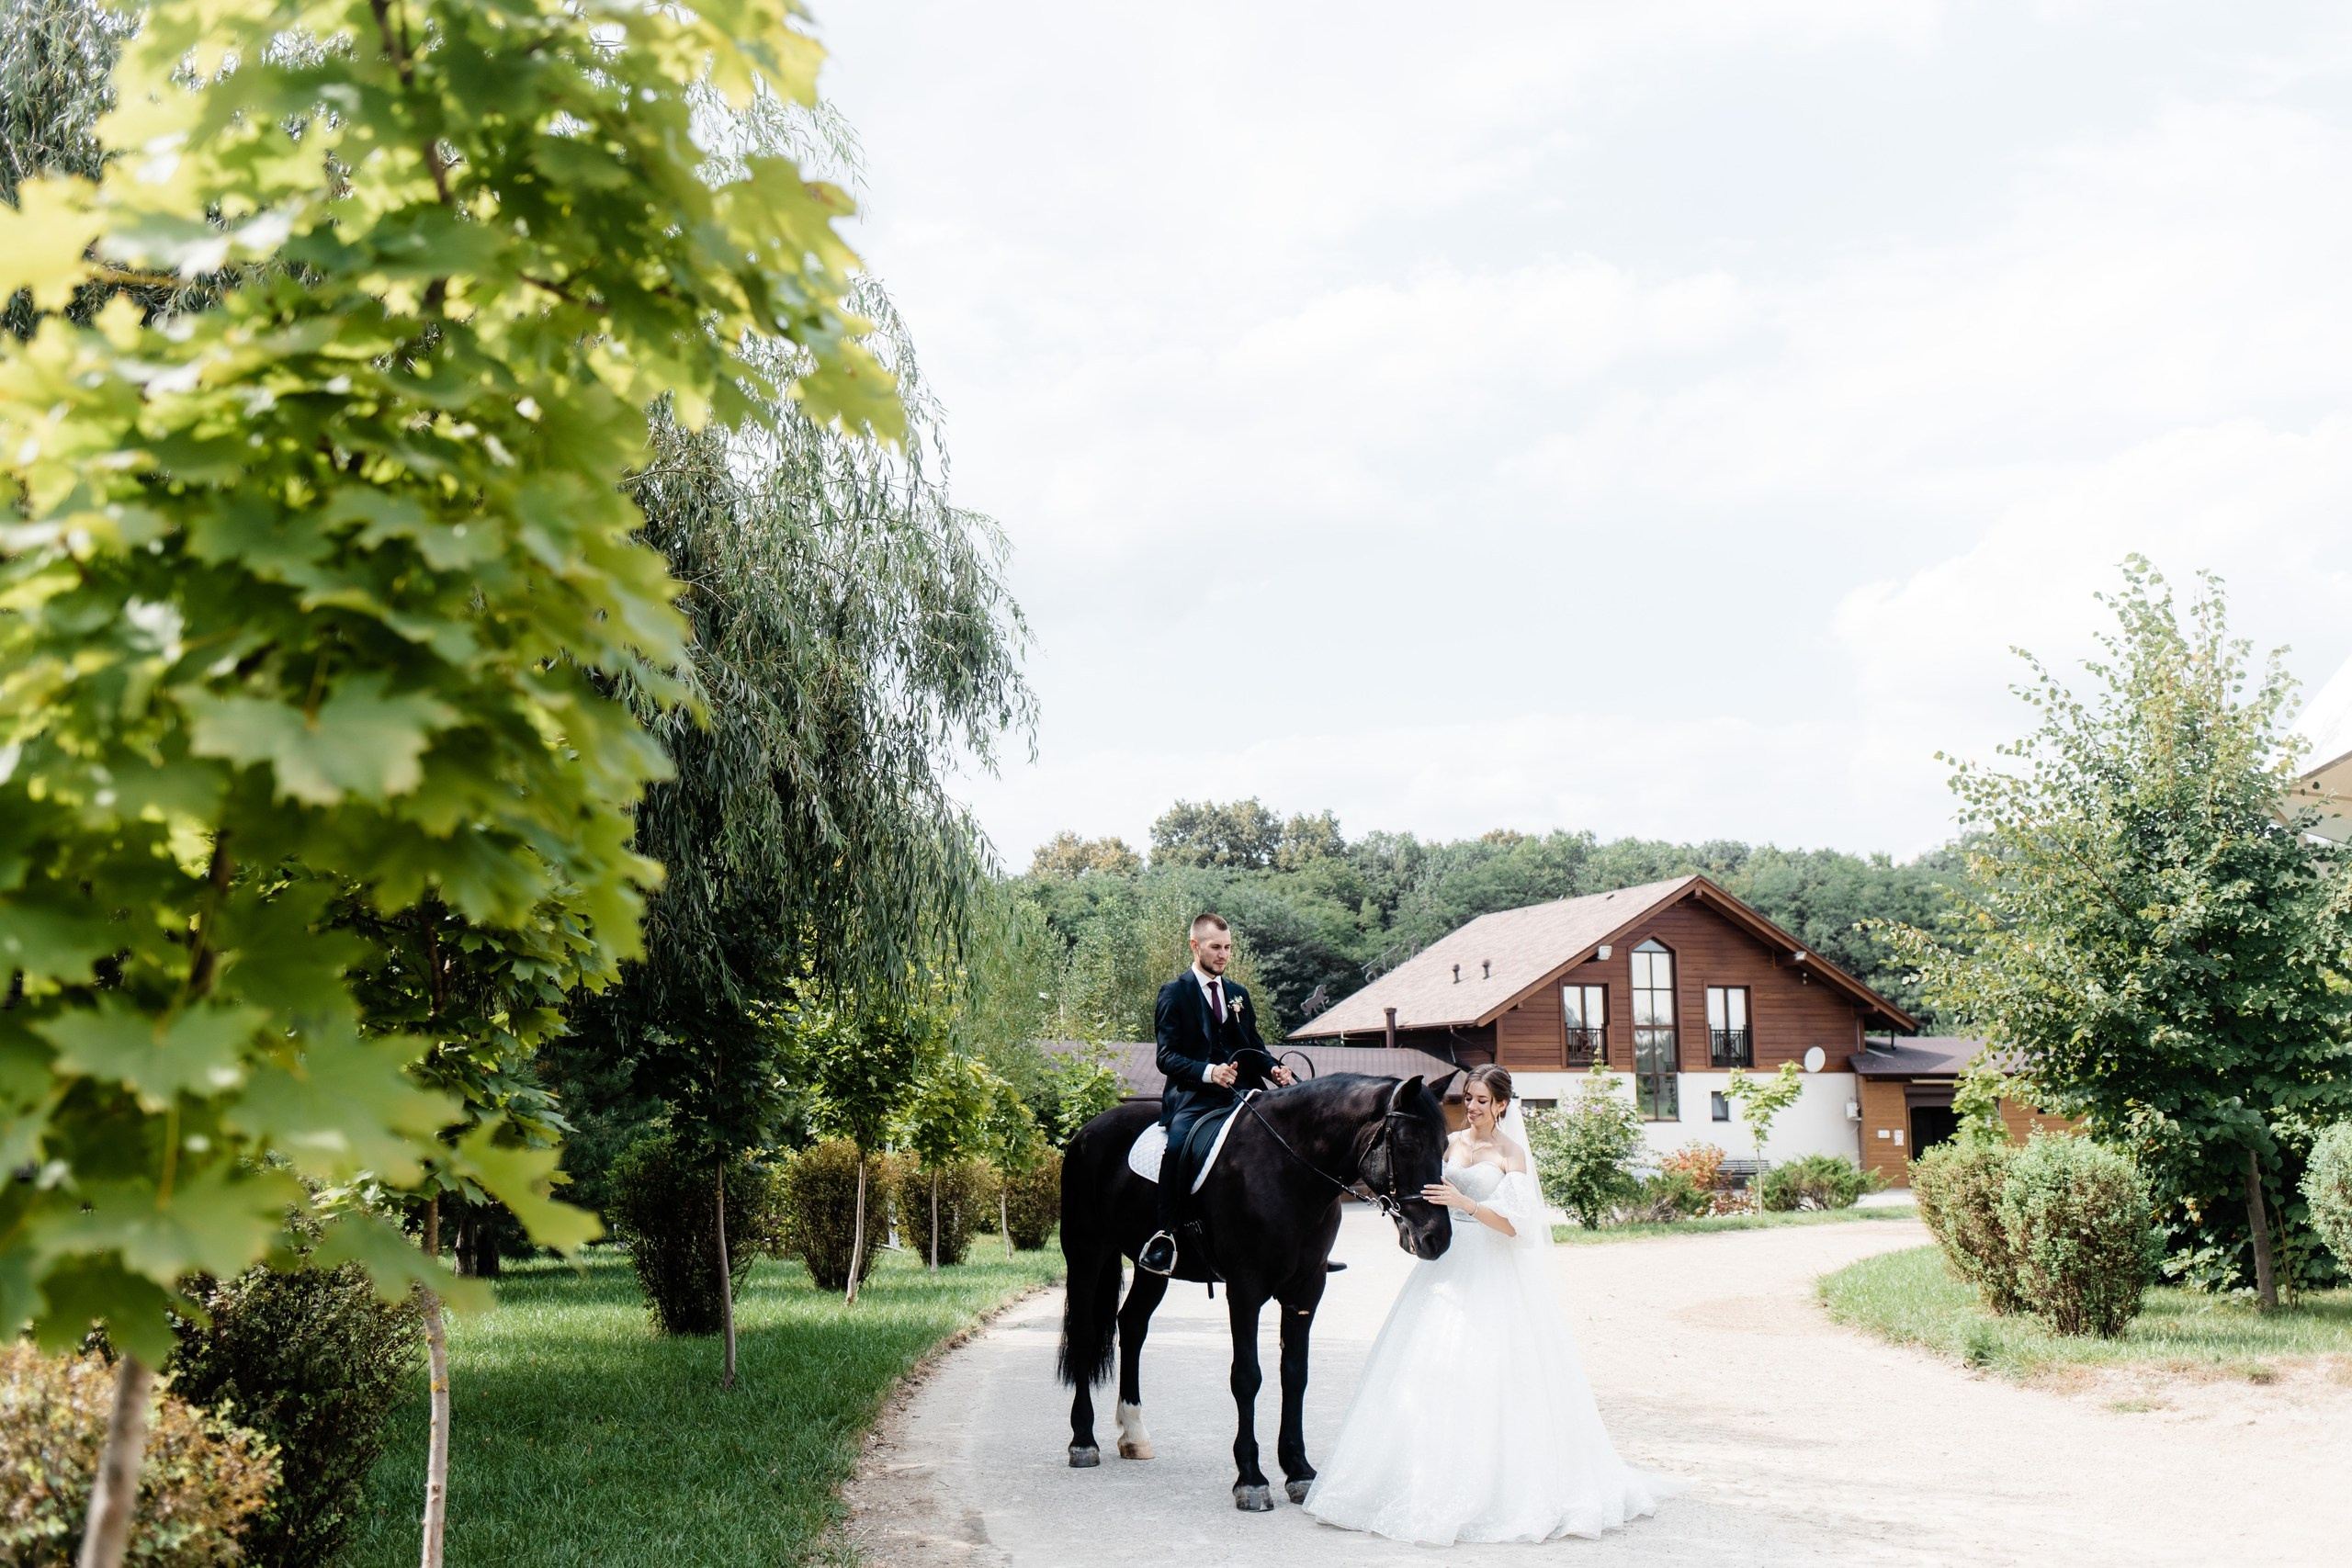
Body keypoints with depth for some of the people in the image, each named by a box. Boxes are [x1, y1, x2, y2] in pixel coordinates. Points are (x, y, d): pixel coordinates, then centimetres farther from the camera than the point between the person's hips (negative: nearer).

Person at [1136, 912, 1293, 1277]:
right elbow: (1167, 1056, -6)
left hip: (1241, 1093, 6)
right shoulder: (1175, 993, 4)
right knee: (1179, 1143, -35)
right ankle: (1164, 1234, -28)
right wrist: (1207, 1072, -24)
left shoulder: (1239, 995, 22)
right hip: (1192, 1096, -6)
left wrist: (1274, 1069, -1)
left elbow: (1255, 1047, 22)